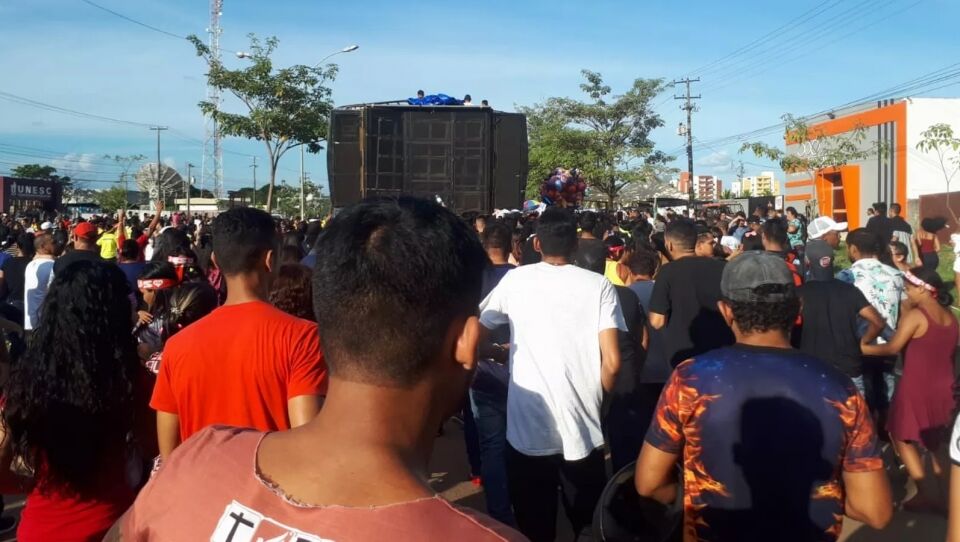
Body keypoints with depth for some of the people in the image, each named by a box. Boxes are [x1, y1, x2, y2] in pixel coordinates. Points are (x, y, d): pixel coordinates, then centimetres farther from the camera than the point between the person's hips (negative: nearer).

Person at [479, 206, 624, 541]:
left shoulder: (514, 280, -3)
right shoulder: (599, 285, -3)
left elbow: (474, 337, 5)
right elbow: (612, 362, -8)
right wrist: (595, 398, 10)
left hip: (527, 430, 0)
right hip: (582, 429, 1)